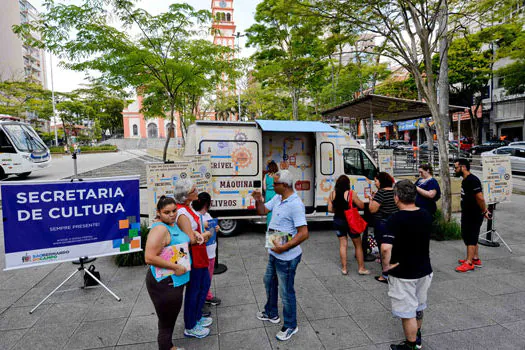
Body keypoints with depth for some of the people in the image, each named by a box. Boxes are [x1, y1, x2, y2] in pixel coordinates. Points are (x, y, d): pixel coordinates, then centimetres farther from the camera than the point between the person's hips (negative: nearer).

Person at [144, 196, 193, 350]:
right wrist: (175, 267, -26)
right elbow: (149, 258, -30)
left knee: (170, 319, 27)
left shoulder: (173, 224, 6)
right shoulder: (160, 229, -23)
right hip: (165, 284, -10)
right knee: (166, 323, 8)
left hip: (175, 281, 10)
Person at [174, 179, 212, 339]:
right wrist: (207, 233, -14)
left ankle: (197, 317, 42)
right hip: (192, 256, -10)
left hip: (198, 254, 10)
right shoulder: (182, 213, -26)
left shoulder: (187, 208, 3)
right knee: (193, 290, 7)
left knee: (205, 284, 23)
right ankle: (190, 327, 28)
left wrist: (198, 233, -14)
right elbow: (191, 239, -29)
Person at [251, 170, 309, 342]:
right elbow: (262, 211, 14)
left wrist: (284, 247, -27)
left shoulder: (295, 204, -26)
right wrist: (258, 200, -6)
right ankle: (271, 314, 50)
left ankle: (290, 326, 31)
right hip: (274, 253, 10)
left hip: (286, 257, -10)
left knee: (286, 292, 8)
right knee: (269, 282, 27)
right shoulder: (277, 198, 2)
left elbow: (304, 233, -28)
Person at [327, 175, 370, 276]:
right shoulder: (351, 193, -16)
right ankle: (361, 268, 21)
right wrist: (357, 199, 9)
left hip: (338, 221, 4)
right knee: (358, 245, 13)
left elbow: (330, 209, 1)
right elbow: (361, 206, -9)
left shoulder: (332, 194, -4)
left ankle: (344, 268, 17)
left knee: (343, 244, 14)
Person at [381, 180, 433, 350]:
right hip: (424, 270, 8)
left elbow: (386, 247, -36)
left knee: (407, 312, 11)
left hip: (403, 274, -7)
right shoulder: (426, 215, -2)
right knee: (418, 307, 26)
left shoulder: (396, 219, -25)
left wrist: (387, 265, -19)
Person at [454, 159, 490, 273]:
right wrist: (484, 210, 14)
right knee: (467, 236, 17)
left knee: (470, 238, -3)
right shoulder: (465, 180, 11)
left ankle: (469, 263, 6)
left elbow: (480, 198, -26)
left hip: (474, 215, -10)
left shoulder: (472, 180, -21)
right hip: (467, 214, 10)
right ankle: (475, 259, 30)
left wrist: (484, 211, -15)